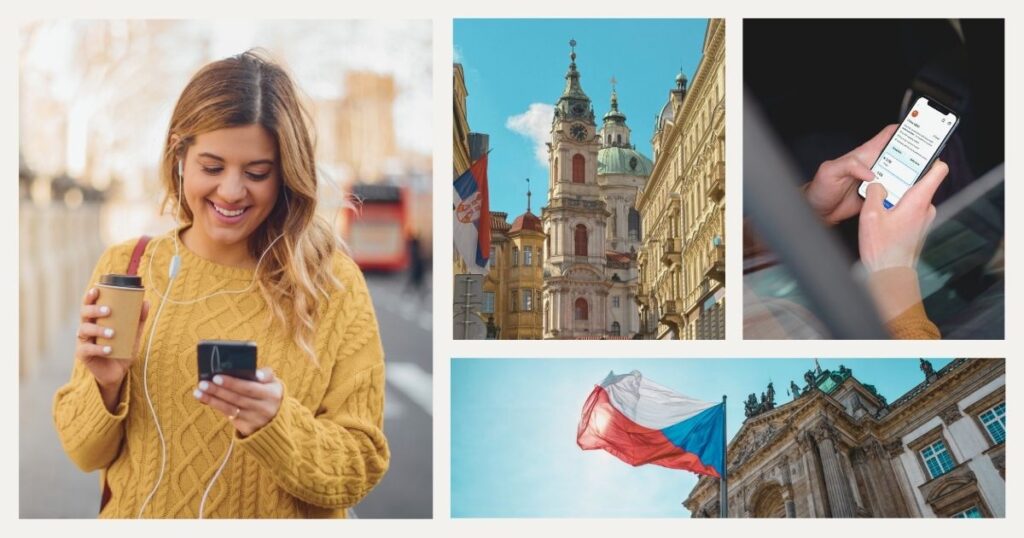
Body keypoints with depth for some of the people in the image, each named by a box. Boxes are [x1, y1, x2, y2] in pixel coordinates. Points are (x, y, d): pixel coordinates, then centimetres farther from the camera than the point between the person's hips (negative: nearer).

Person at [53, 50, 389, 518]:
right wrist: (106, 386, -14)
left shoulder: (331, 283, -8)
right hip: (137, 516, 2)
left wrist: (276, 423, -21)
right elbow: (86, 453, 3)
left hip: (280, 518, -1)